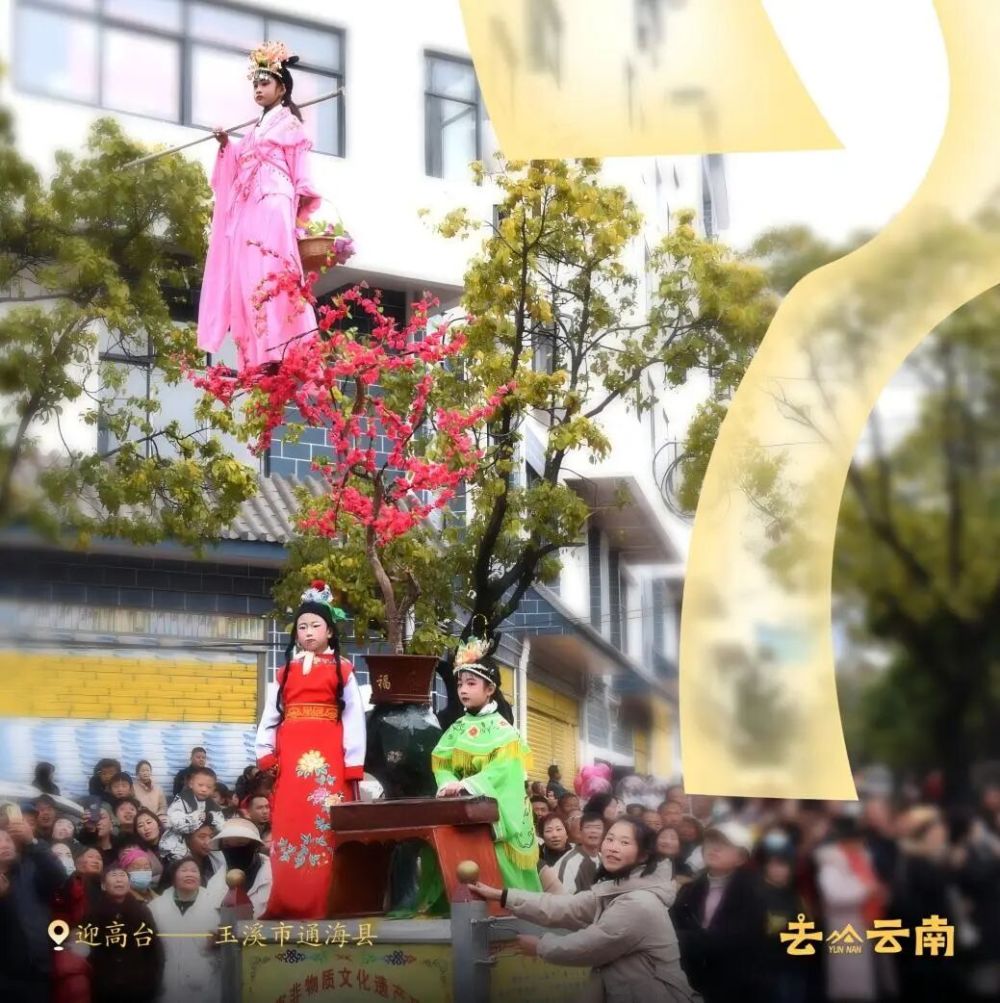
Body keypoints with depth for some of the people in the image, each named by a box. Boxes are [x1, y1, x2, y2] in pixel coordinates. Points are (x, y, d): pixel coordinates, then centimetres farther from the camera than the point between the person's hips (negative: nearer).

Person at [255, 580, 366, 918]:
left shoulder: (342, 670, 8)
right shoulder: (285, 671, 18)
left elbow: (354, 718, 1)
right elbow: (270, 715, 12)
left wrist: (353, 768, -8)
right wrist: (266, 756, -2)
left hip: (329, 759, -3)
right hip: (290, 760, 3)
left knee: (326, 831, -6)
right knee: (289, 830, -1)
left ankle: (323, 906, -3)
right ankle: (287, 906, 3)